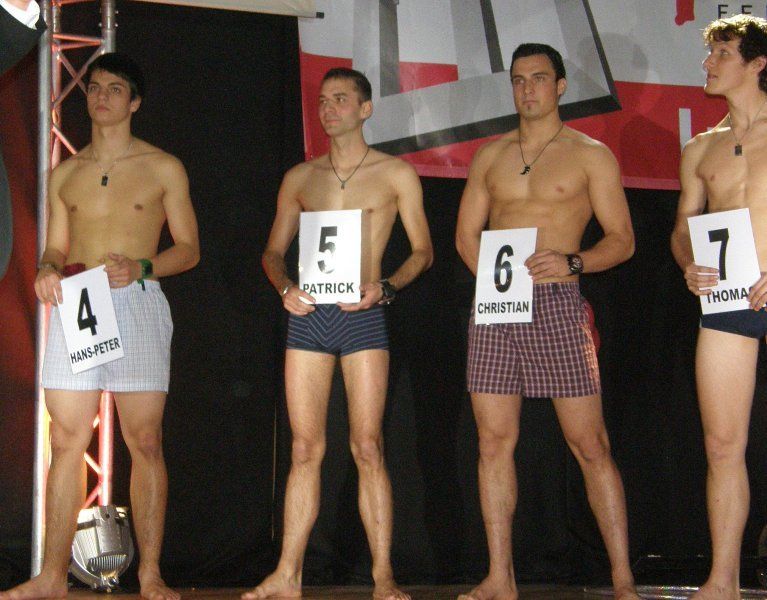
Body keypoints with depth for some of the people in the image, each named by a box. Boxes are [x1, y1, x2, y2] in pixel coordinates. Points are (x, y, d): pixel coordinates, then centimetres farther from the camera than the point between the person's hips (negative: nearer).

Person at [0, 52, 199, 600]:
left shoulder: (163, 169, 7)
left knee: (145, 441, -5)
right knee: (66, 442, -1)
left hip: (137, 304, -3)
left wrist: (139, 267, -12)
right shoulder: (64, 175, 17)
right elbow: (57, 248, 20)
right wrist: (48, 271, -4)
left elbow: (189, 249, 6)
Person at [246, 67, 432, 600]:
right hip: (307, 315, 3)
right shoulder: (300, 178, 15)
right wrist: (285, 287, -4)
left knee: (368, 448, -7)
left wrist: (384, 288, -13)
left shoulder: (396, 174, 6)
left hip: (362, 316, -3)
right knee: (305, 448, 3)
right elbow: (273, 251, 17)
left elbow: (423, 250, 5)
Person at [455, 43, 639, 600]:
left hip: (556, 303, -4)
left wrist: (571, 263, -16)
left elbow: (622, 239, 2)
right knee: (495, 441, 2)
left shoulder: (591, 155, 5)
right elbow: (466, 234, 17)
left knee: (590, 444, -5)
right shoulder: (490, 155, 17)